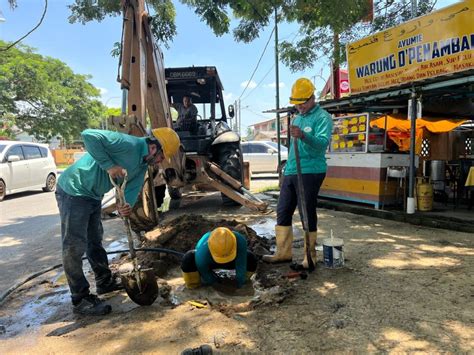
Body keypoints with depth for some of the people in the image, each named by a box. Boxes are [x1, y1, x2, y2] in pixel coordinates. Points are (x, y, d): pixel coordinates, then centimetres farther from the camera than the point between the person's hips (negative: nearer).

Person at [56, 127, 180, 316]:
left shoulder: (143, 165, 5)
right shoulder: (128, 143, -24)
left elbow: (132, 189, -1)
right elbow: (89, 135, -32)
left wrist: (126, 205, -23)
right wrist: (109, 165, -32)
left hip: (93, 196, 10)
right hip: (73, 191, -10)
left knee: (95, 241, 21)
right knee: (74, 247, -3)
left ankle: (105, 282, 37)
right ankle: (81, 300, 8)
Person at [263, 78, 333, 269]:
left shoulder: (322, 117, -6)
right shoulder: (297, 118, 20)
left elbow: (323, 142, -23)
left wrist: (303, 135, -39)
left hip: (310, 172, -8)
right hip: (290, 172, 8)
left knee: (308, 214, -3)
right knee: (283, 211, 9)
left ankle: (310, 257, 9)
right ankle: (283, 252, 19)